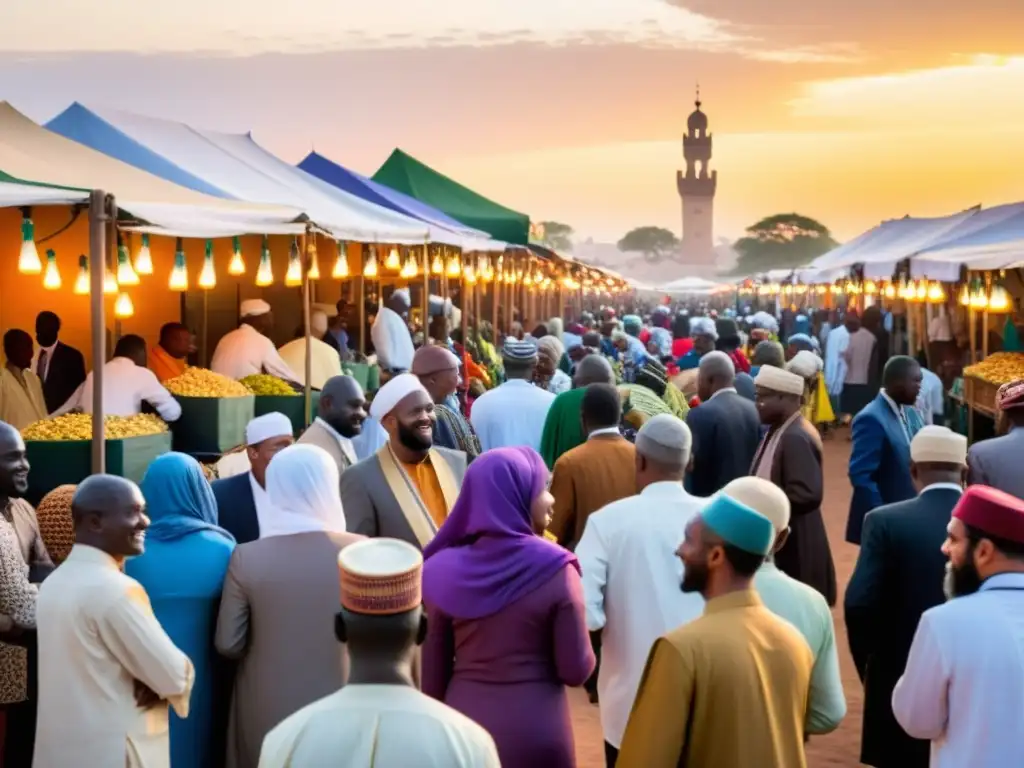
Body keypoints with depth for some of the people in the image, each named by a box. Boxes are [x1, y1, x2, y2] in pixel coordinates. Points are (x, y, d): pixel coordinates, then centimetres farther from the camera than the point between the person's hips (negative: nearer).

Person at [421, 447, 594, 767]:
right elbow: (576, 670, -9)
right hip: (537, 730, -2)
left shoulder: (443, 571, -6)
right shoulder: (555, 570, -14)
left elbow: (431, 675, 0)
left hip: (464, 724, 2)